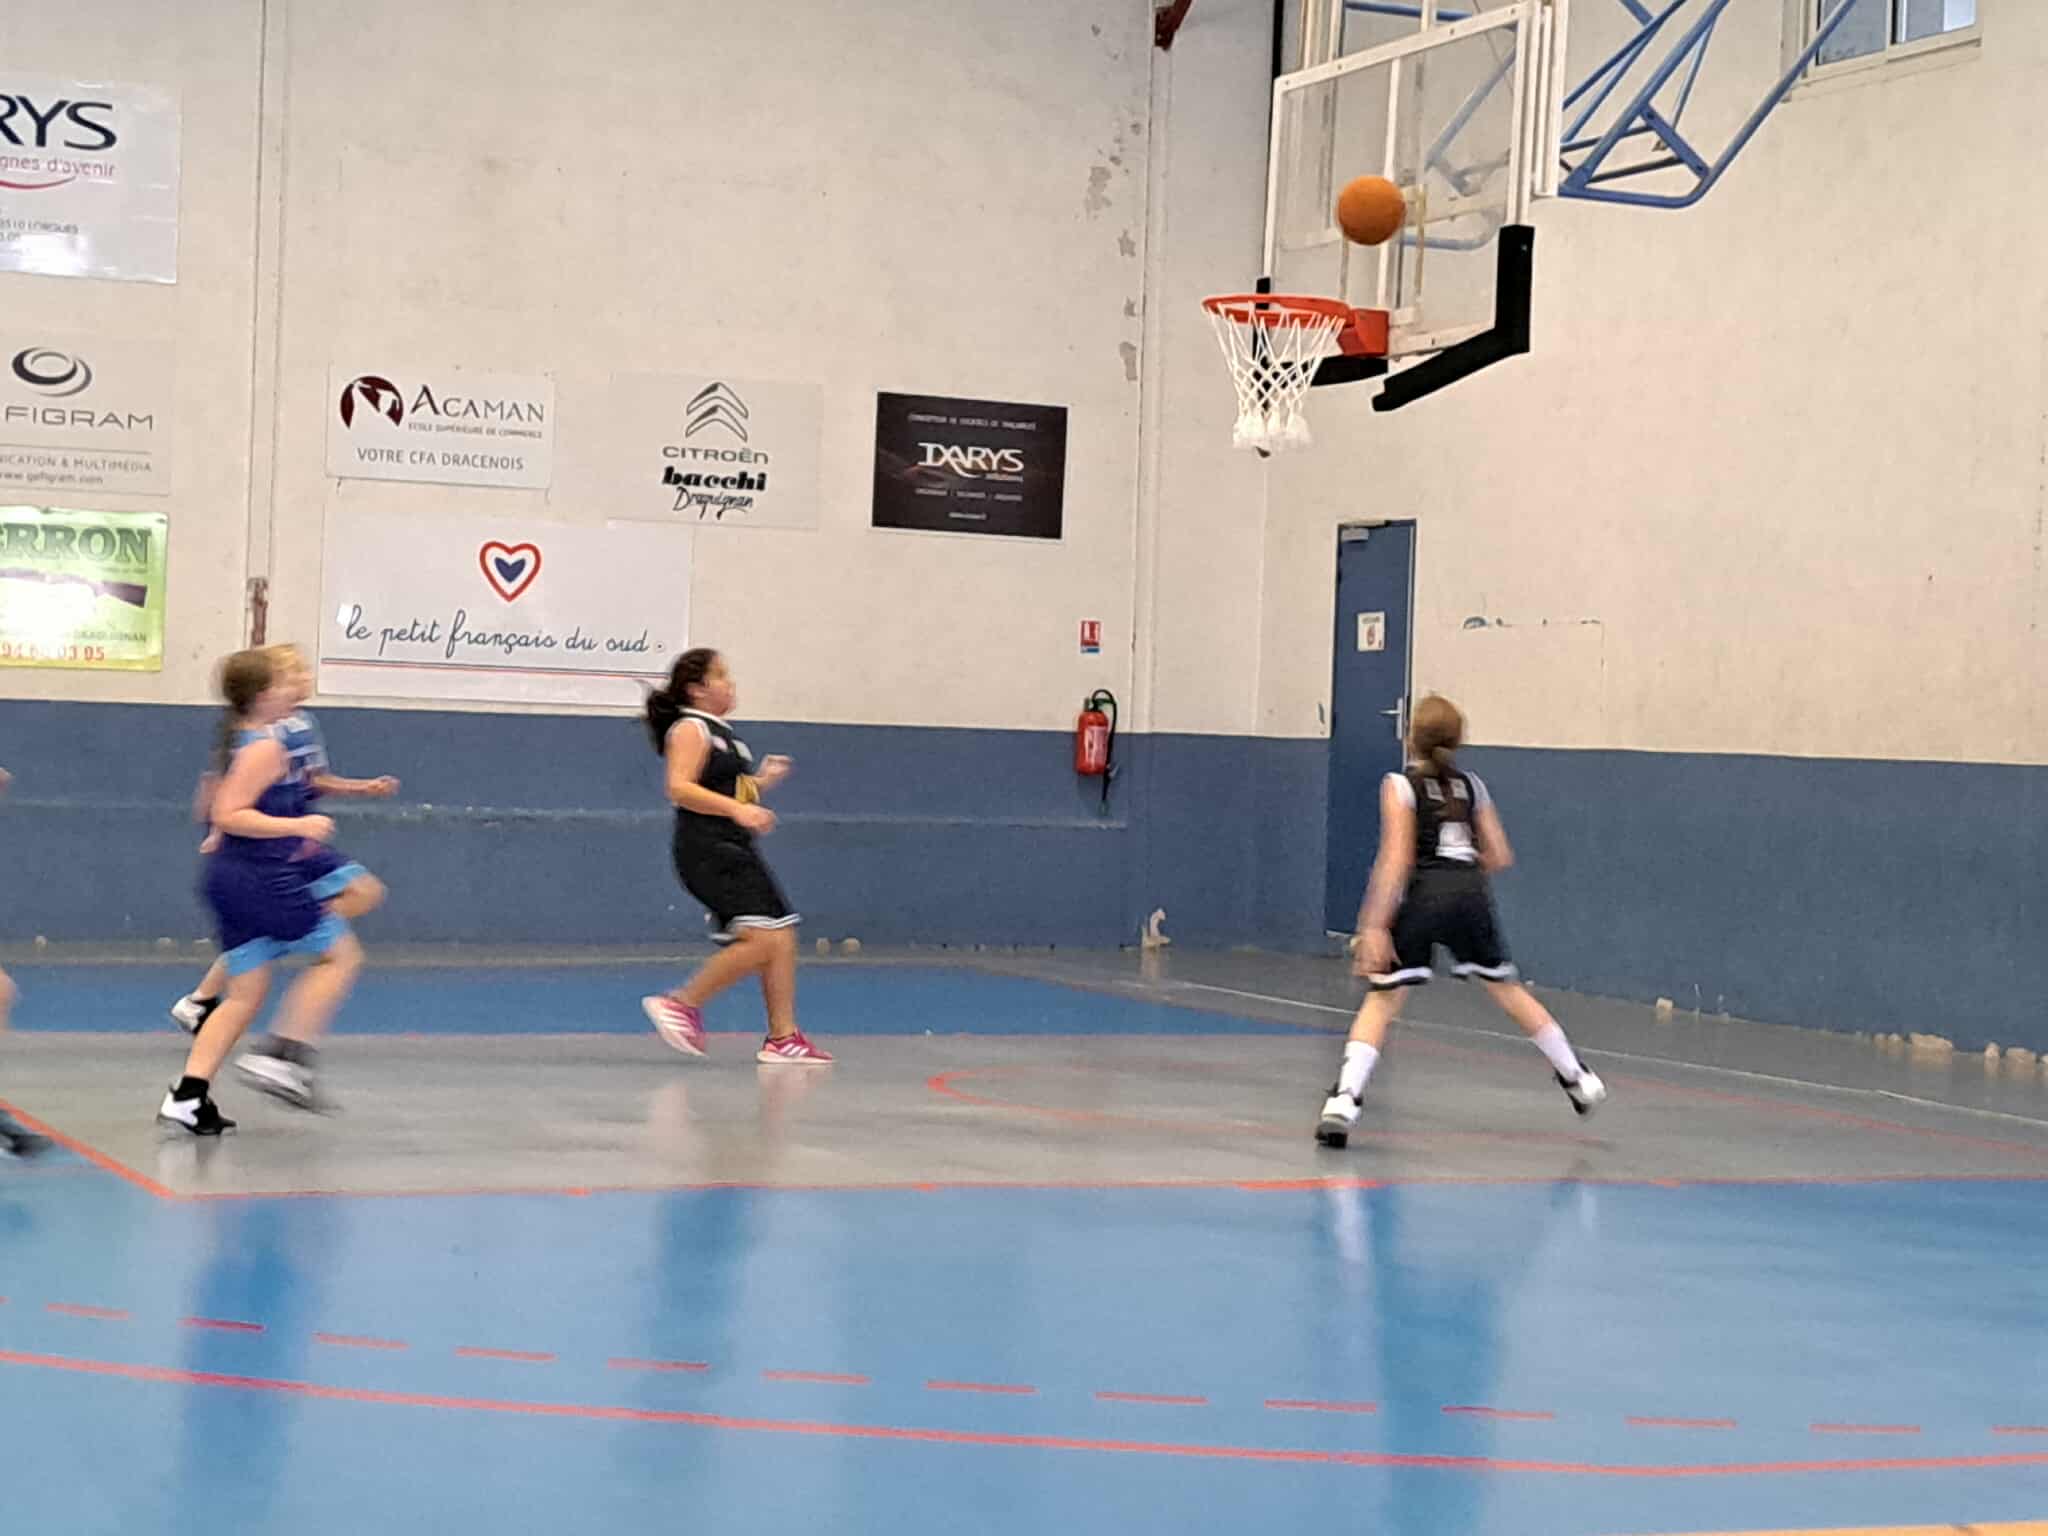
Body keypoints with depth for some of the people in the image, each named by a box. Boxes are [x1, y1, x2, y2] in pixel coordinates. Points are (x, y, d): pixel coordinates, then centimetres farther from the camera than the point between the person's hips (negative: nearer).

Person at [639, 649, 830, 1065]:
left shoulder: (722, 734, 21)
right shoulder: (690, 729, -8)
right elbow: (680, 789, -21)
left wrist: (762, 781, 16)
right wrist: (737, 809, -28)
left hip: (736, 850, 10)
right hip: (707, 850, -10)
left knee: (782, 936, 5)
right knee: (762, 939, -19)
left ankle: (783, 1038, 7)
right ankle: (681, 1003, -10)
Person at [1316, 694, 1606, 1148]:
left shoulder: (1401, 785, 1)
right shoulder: (1472, 786, 16)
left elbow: (1397, 859, -10)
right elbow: (1501, 857, 15)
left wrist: (1374, 926, -13)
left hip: (1423, 894, -4)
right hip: (1471, 893, 4)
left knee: (1382, 1000, 1)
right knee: (1508, 989, 21)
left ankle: (1345, 1099, -16)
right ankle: (1577, 1077, 33)